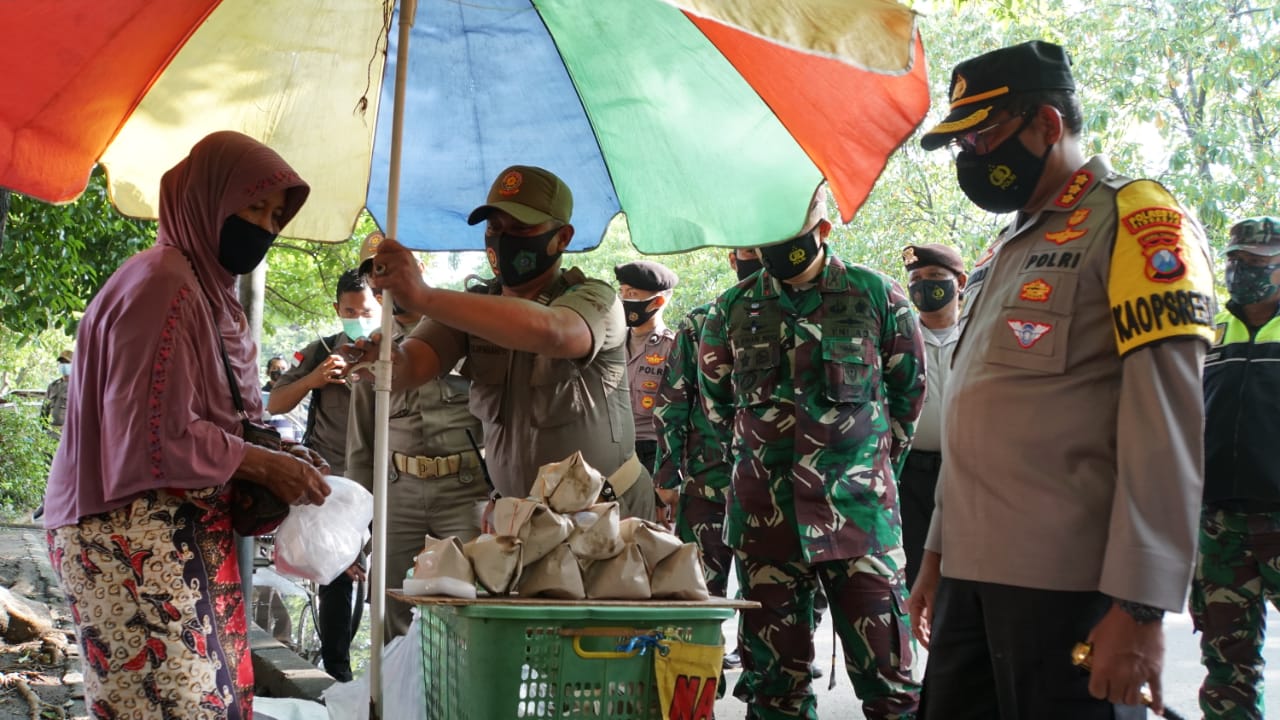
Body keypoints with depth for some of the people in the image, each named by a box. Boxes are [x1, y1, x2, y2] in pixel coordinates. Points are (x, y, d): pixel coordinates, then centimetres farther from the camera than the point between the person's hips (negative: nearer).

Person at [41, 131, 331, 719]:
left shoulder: (207, 288, 15)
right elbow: (155, 436, -18)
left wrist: (274, 453, 5)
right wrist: (263, 465, -10)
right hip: (137, 539, -9)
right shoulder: (161, 285, -14)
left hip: (183, 533, 9)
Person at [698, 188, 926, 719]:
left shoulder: (877, 295, 1)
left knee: (886, 675, -5)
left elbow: (908, 388, 12)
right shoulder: (732, 310, 7)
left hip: (859, 508, -2)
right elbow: (715, 401, 21)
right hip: (765, 511, 2)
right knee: (774, 677, 8)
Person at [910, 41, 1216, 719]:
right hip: (973, 572, 8)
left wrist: (1140, 607, -20)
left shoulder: (1134, 220, -6)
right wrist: (937, 554, 22)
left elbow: (1165, 430, -15)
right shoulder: (1006, 249, 20)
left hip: (1068, 583, -8)